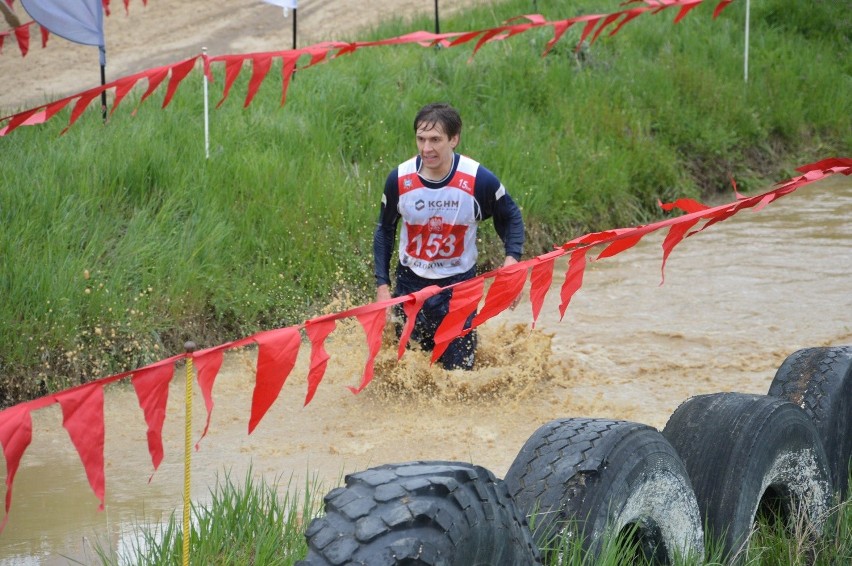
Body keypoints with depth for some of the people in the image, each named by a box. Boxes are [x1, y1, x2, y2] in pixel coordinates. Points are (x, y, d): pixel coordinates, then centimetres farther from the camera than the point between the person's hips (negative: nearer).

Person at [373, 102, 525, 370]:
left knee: (458, 369, -1)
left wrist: (512, 258, -15)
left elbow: (510, 217, 2)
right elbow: (384, 231, 4)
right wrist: (382, 285, -1)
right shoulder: (399, 180, -12)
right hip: (410, 284, 1)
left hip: (459, 286, -1)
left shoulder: (479, 180, -17)